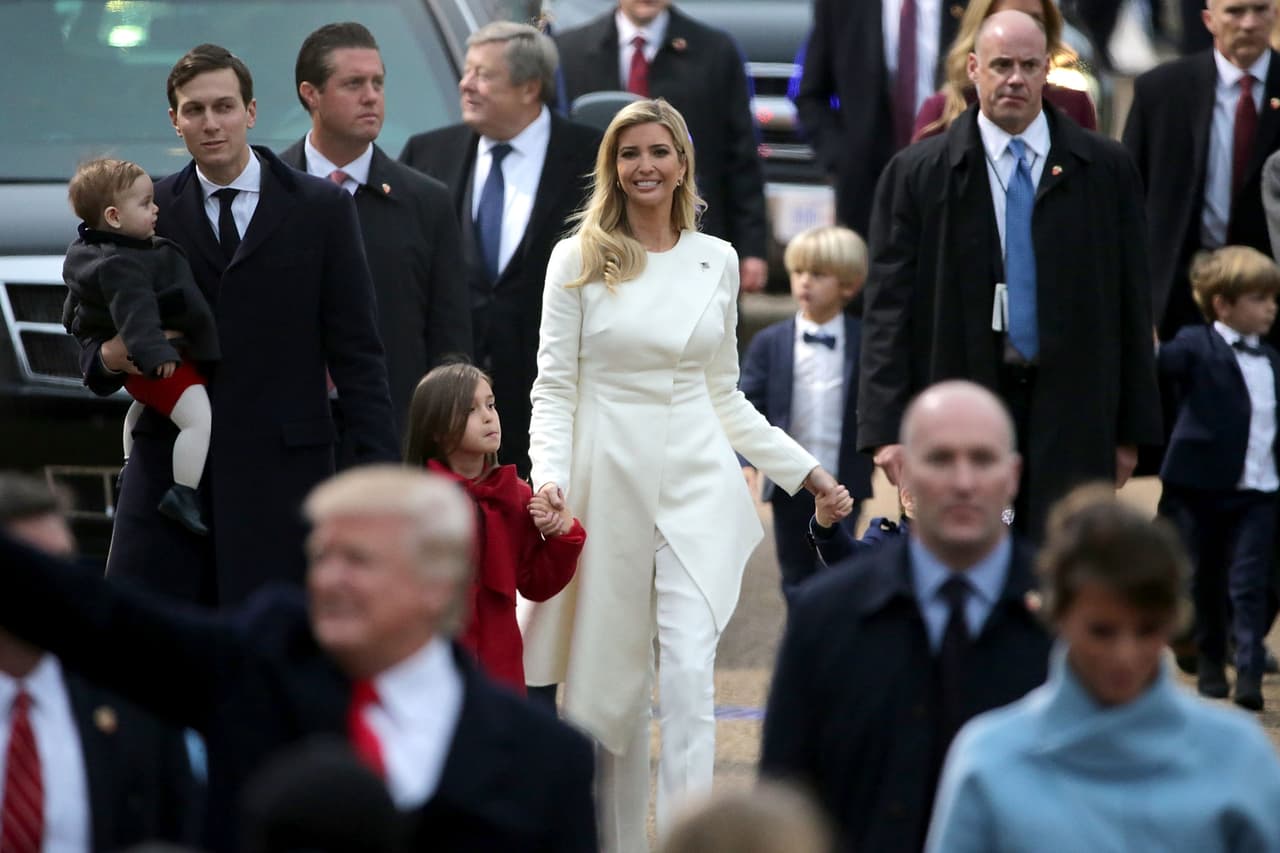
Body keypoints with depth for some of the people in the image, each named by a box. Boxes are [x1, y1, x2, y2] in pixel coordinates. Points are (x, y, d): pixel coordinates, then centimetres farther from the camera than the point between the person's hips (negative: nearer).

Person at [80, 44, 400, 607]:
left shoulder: (321, 209, 4)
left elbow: (355, 351, 2)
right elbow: (93, 340, 14)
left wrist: (380, 471, -6)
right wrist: (110, 358, -12)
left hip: (280, 470, -2)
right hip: (168, 470, 2)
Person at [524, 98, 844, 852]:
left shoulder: (717, 261, 9)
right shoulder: (580, 260, 2)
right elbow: (554, 386, -1)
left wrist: (804, 469, 13)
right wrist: (550, 473, -17)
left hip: (698, 487, 1)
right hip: (609, 487, -1)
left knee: (691, 674, -13)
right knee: (614, 686, 5)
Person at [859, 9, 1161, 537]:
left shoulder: (1106, 170, 6)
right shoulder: (916, 174, 2)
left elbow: (1131, 303, 8)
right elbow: (889, 309, -1)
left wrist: (1133, 429, 5)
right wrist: (886, 428, -8)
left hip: (1071, 414, 1)